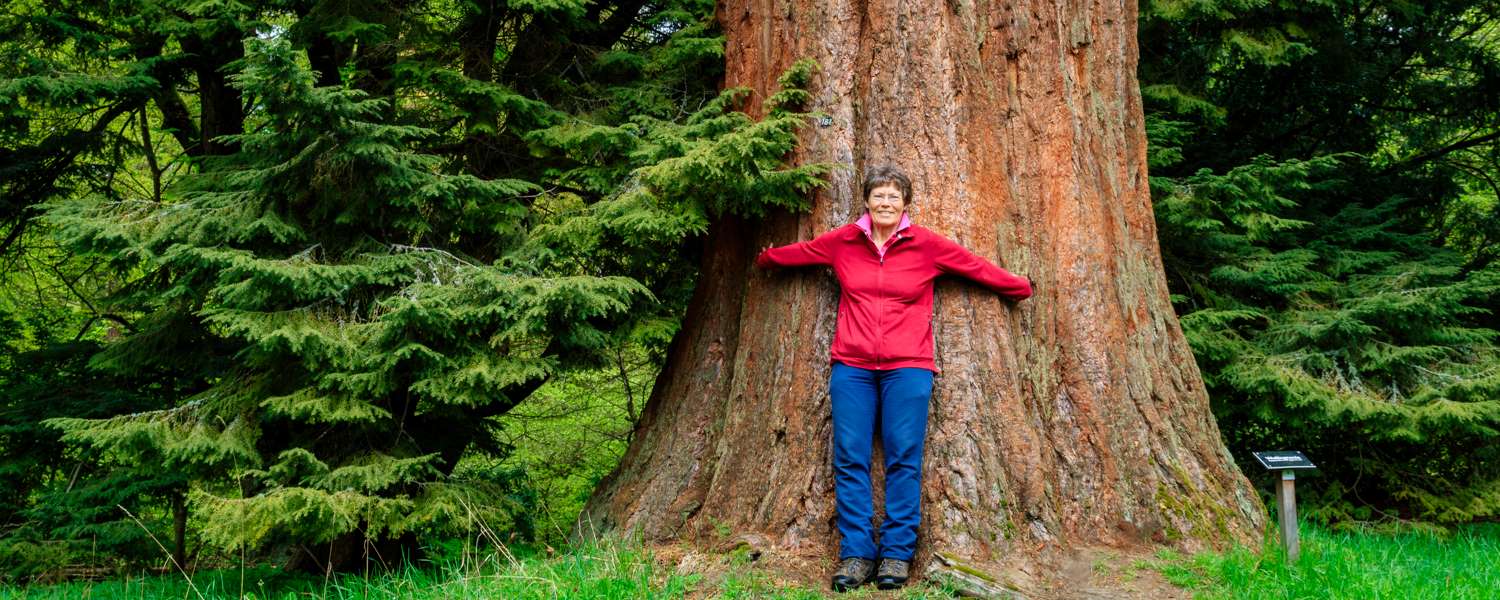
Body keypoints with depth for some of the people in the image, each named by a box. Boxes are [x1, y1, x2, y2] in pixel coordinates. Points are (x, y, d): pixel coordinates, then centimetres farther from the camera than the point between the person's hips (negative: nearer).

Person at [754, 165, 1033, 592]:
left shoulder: (926, 245, 2)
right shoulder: (842, 242, 7)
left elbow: (978, 267, 9)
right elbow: (796, 253, 23)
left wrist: (1022, 288, 16)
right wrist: (763, 260, 37)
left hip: (907, 367, -2)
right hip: (851, 366, 2)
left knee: (903, 458, -2)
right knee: (849, 459, -1)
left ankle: (897, 553, 6)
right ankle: (856, 554, 5)